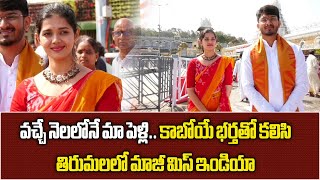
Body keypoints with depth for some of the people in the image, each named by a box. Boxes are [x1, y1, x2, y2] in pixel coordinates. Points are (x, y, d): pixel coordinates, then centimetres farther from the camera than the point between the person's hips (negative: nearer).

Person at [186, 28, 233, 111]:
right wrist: (205, 111, -12)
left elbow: (227, 89, -3)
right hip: (197, 109, 0)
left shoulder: (225, 62, 1)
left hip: (219, 109, 0)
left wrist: (219, 110, -13)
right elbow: (190, 91, -3)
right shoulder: (193, 63, 1)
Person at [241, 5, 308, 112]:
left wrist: (285, 112, -13)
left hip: (291, 113, 1)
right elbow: (247, 87, -6)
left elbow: (302, 85, -2)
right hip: (262, 117, -1)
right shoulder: (249, 53, -1)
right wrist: (269, 112, -15)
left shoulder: (295, 51, 2)